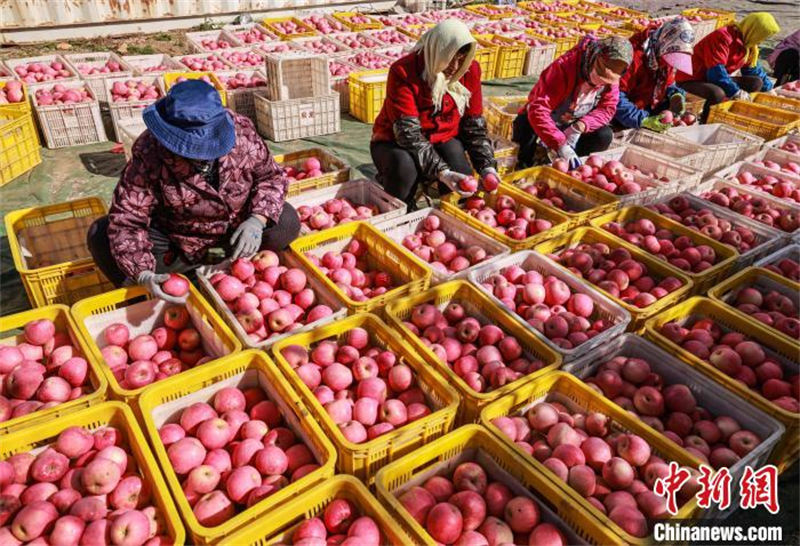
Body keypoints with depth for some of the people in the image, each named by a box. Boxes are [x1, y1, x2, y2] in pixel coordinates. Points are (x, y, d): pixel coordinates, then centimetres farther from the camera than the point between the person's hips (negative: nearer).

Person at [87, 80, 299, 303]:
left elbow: (271, 175, -7)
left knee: (286, 222, -23)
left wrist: (257, 220, -26)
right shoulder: (148, 153, -26)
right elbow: (127, 219, -26)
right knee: (100, 235, -21)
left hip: (235, 227, 2)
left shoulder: (241, 130, -20)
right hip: (174, 236, -1)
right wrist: (144, 274, -43)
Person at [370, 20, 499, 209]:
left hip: (444, 139, 3)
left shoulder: (469, 70, -9)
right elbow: (408, 133, -30)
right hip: (397, 141, -3)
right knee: (403, 165, -38)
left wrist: (488, 167, -17)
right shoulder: (403, 72, -23)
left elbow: (475, 125, -2)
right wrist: (442, 172, -40)